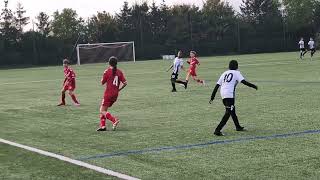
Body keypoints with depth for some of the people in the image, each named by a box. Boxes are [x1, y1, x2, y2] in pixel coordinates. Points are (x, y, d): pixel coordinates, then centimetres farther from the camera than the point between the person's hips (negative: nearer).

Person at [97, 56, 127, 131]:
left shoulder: (107, 71, -9)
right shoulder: (119, 72, 4)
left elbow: (102, 82, -1)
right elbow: (125, 83, -1)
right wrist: (118, 89, 12)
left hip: (108, 94, -6)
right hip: (115, 94, 6)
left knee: (102, 111, -1)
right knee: (102, 109, 18)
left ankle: (114, 120, -20)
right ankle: (102, 126, 11)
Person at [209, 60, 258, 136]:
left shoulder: (224, 73, 21)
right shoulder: (236, 73, 5)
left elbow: (217, 86, 17)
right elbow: (243, 81, -8)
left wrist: (212, 97, 17)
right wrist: (253, 86, 3)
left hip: (223, 94, 7)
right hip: (230, 94, -7)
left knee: (232, 110, 23)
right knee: (228, 112, -8)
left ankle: (238, 126, 38)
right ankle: (218, 130, -18)